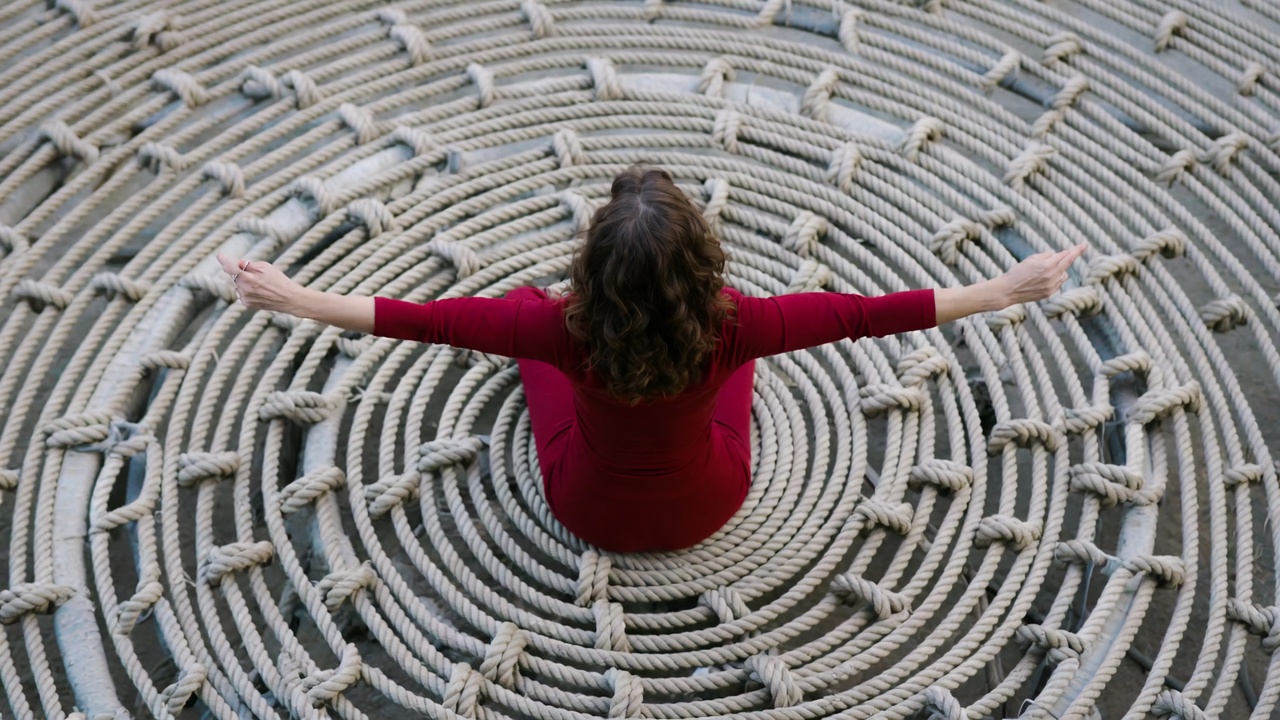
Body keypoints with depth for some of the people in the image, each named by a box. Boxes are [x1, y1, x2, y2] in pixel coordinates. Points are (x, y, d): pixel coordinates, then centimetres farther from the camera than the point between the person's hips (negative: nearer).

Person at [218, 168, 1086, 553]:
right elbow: (859, 312, -28)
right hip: (706, 508, 1)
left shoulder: (567, 330, -36)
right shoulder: (730, 326, -35)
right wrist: (1004, 290, -19)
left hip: (592, 511, 0)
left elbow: (432, 319, -31)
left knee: (525, 296, 17)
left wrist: (296, 298, -21)